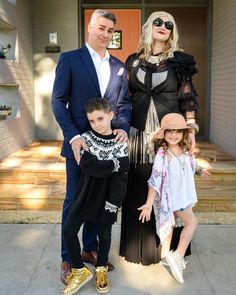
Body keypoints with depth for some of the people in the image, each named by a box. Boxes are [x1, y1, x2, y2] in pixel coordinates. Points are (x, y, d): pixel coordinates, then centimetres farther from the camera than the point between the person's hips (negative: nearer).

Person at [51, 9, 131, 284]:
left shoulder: (118, 66, 11)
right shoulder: (69, 59, -1)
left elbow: (124, 103, 10)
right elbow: (58, 101, -6)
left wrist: (123, 127, -10)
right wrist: (73, 136, -18)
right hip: (79, 143, -4)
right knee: (74, 201, 6)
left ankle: (91, 249, 31)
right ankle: (68, 258, 21)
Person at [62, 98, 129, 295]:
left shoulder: (120, 143, -7)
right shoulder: (86, 138, -4)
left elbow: (120, 178, -10)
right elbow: (88, 167, -17)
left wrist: (112, 205, -15)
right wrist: (115, 164, -17)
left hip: (106, 197, -1)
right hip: (86, 194, 2)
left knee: (104, 233, 11)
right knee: (69, 230, 0)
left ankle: (101, 269, 37)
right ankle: (80, 271, 21)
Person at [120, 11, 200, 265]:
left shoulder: (180, 61, 5)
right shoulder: (133, 61, 10)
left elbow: (187, 98, 2)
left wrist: (191, 130, -6)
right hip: (139, 132, 2)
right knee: (138, 188, 5)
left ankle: (168, 245, 20)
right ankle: (138, 244, 21)